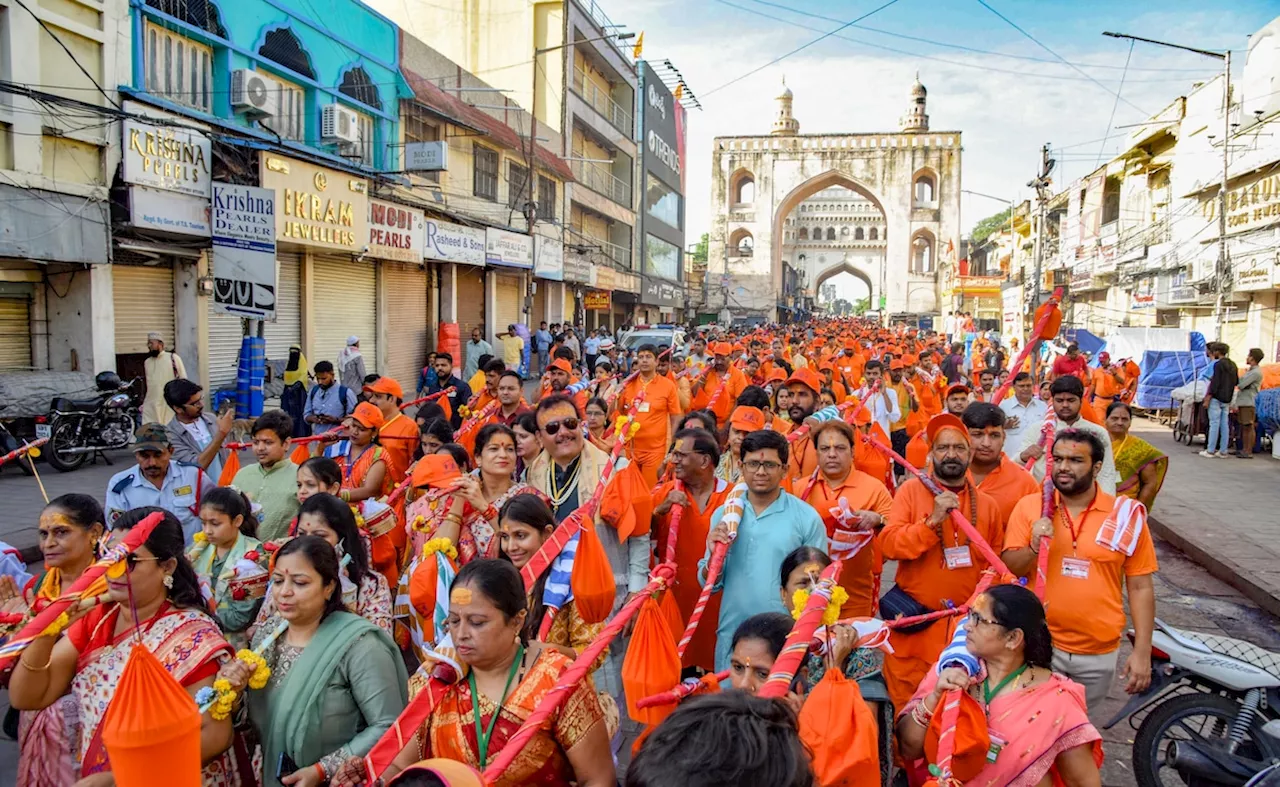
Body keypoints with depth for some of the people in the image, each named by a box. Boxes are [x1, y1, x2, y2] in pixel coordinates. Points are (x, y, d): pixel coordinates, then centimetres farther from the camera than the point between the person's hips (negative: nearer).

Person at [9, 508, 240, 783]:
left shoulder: (191, 635, -16)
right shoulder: (96, 618, 1)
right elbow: (26, 698, -1)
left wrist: (117, 778, -22)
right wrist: (46, 629, -15)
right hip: (89, 776, 5)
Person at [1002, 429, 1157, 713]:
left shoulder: (1126, 515, -5)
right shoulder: (1029, 506, -4)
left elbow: (1140, 588, -1)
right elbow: (1007, 570, -2)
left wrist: (1142, 651, -3)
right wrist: (1033, 547, -21)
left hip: (1100, 652, 1)